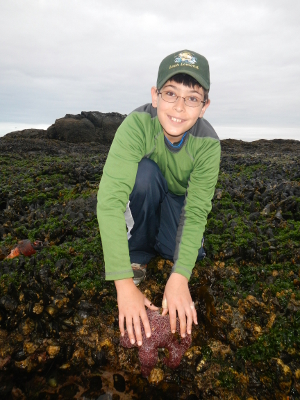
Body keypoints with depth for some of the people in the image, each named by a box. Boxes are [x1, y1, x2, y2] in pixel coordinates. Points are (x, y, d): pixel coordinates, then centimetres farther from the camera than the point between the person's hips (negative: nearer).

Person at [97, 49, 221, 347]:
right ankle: (139, 253, -12)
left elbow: (197, 211, -29)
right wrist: (124, 284, -46)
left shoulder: (208, 143, -26)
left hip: (179, 201, 1)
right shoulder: (137, 125, -34)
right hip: (143, 199, -1)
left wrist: (179, 277, -41)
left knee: (187, 252, -24)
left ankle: (160, 241, 12)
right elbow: (109, 200, -43)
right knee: (144, 170, -33)